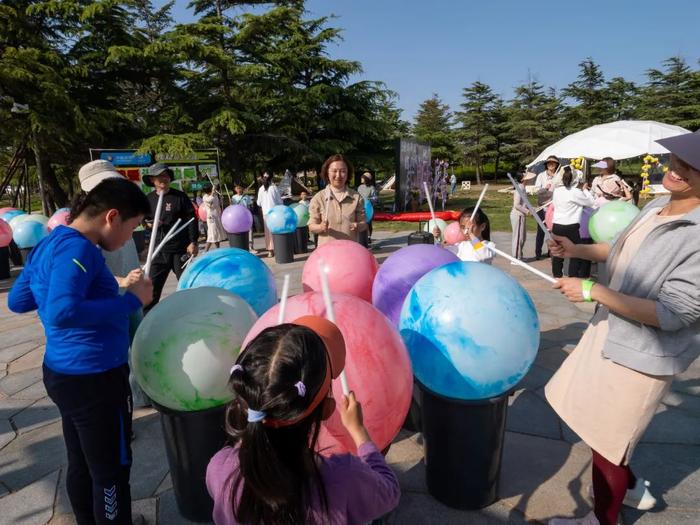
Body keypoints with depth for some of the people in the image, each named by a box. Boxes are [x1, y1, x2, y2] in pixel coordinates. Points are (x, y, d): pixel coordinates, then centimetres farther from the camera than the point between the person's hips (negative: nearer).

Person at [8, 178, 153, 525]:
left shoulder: (50, 244, 6)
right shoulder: (77, 249, -23)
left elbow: (17, 301, 16)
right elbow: (61, 313, -35)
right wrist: (131, 300, -27)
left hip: (64, 373, 9)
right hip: (93, 378, -9)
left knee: (81, 466, 24)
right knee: (111, 471, 11)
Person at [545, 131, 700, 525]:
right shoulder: (657, 206, 0)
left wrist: (592, 291, -27)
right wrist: (576, 249, 3)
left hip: (640, 355, -8)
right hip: (610, 334, 9)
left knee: (606, 442, 11)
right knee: (601, 428, 26)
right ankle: (631, 487, 50)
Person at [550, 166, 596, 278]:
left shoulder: (556, 191, 3)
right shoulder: (576, 192, -11)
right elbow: (591, 202, 0)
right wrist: (585, 190, 13)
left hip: (557, 226, 5)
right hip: (571, 227, -5)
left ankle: (557, 276, 20)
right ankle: (573, 277, 6)